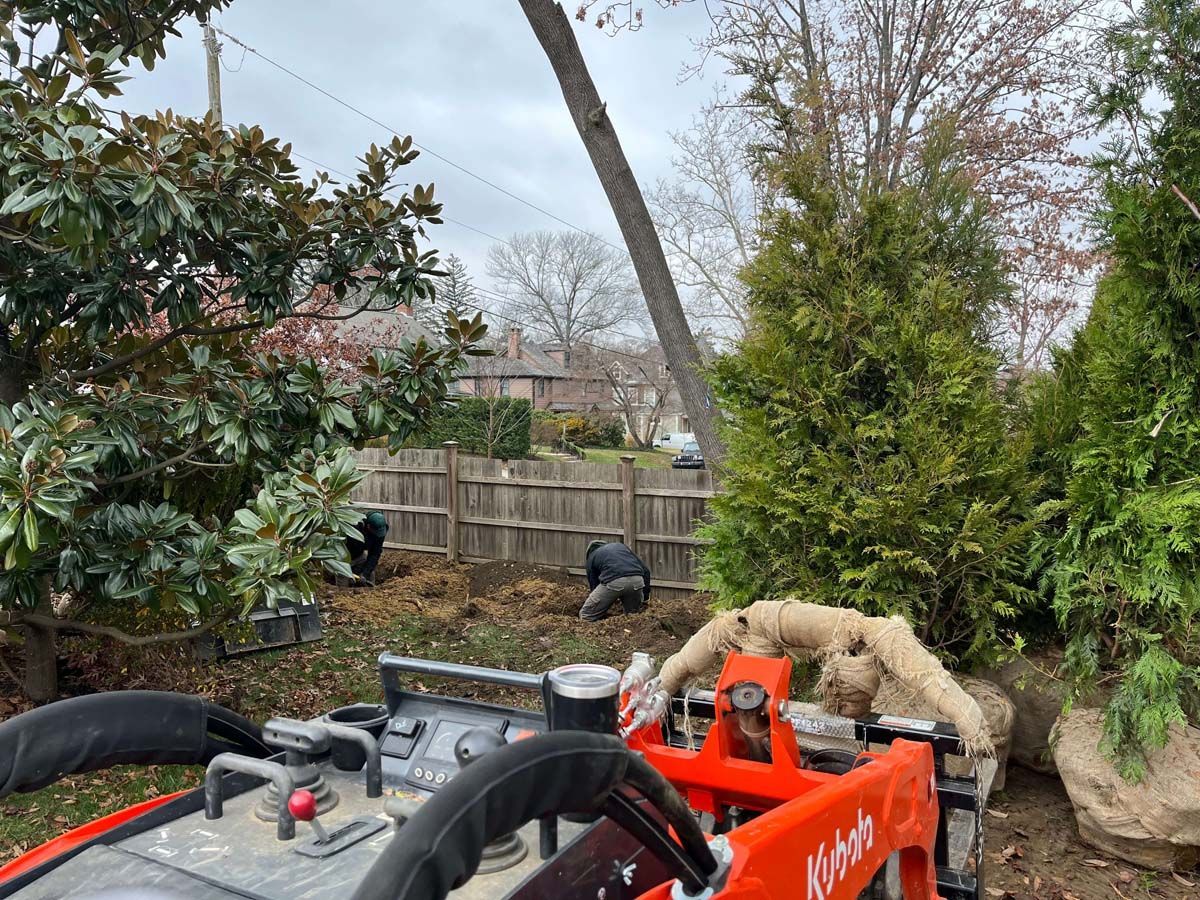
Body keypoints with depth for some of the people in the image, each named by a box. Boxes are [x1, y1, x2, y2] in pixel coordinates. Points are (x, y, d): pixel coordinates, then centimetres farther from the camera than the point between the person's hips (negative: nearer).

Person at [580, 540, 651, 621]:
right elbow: (645, 570, 28)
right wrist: (645, 596, 35)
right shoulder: (621, 546, 37)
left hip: (613, 582, -3)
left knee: (586, 616, 12)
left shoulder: (592, 557, 29)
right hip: (636, 580, 3)